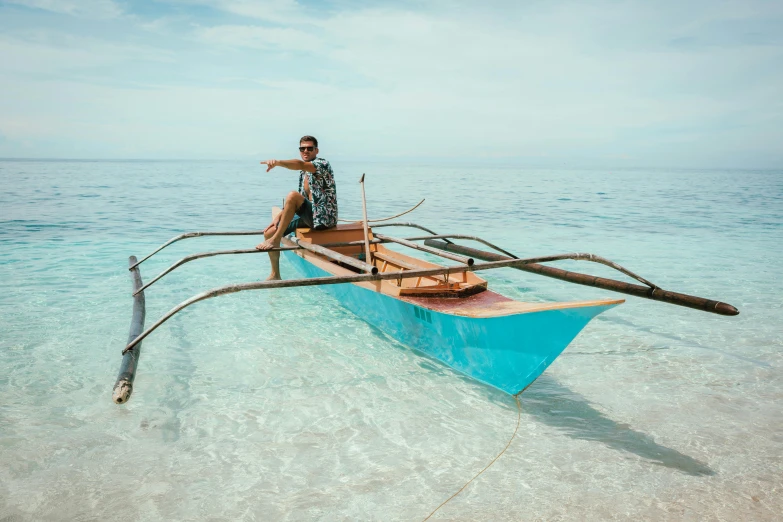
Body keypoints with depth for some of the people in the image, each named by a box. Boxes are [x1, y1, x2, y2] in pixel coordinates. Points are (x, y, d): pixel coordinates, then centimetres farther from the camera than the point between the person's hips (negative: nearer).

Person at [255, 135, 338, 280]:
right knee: (269, 232, 2)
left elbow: (300, 165, -32)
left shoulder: (322, 163, -8)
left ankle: (275, 240, -23)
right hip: (309, 216, 9)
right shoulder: (303, 172, 17)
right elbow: (299, 203, 18)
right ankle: (275, 275, 14)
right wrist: (280, 215, 5)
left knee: (292, 195, -31)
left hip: (323, 218, -9)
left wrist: (277, 162, -49)